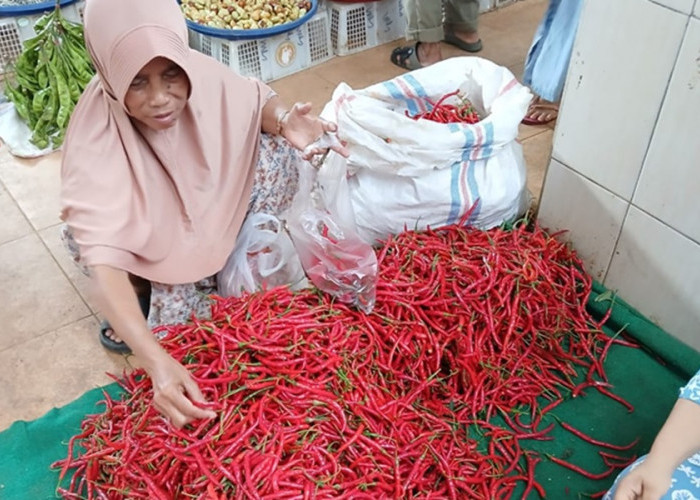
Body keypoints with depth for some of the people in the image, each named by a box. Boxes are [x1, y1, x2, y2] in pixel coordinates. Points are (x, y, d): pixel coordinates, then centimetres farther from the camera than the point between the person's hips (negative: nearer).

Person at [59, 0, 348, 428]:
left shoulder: (201, 74, -27)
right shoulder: (94, 138, -36)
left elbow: (255, 99, -7)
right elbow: (102, 257, -44)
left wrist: (284, 120, -33)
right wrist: (157, 363, -58)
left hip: (205, 206, 4)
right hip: (143, 236, -3)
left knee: (277, 153, -18)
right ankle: (143, 291, 7)